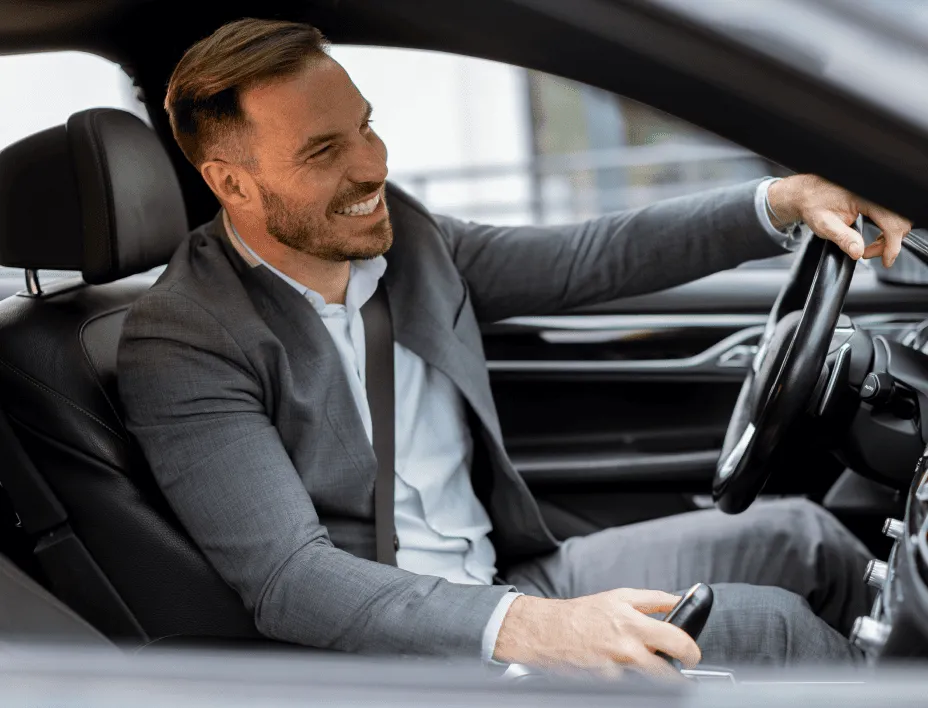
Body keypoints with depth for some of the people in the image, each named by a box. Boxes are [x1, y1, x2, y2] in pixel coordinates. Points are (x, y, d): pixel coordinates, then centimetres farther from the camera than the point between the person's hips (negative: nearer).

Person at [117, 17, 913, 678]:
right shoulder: (182, 345, -18)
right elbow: (288, 578, -26)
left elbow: (584, 260, 9)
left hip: (511, 583, 8)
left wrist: (785, 201, -2)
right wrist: (530, 628, -38)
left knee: (800, 536, 4)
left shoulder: (396, 232, 3)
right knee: (766, 627, -14)